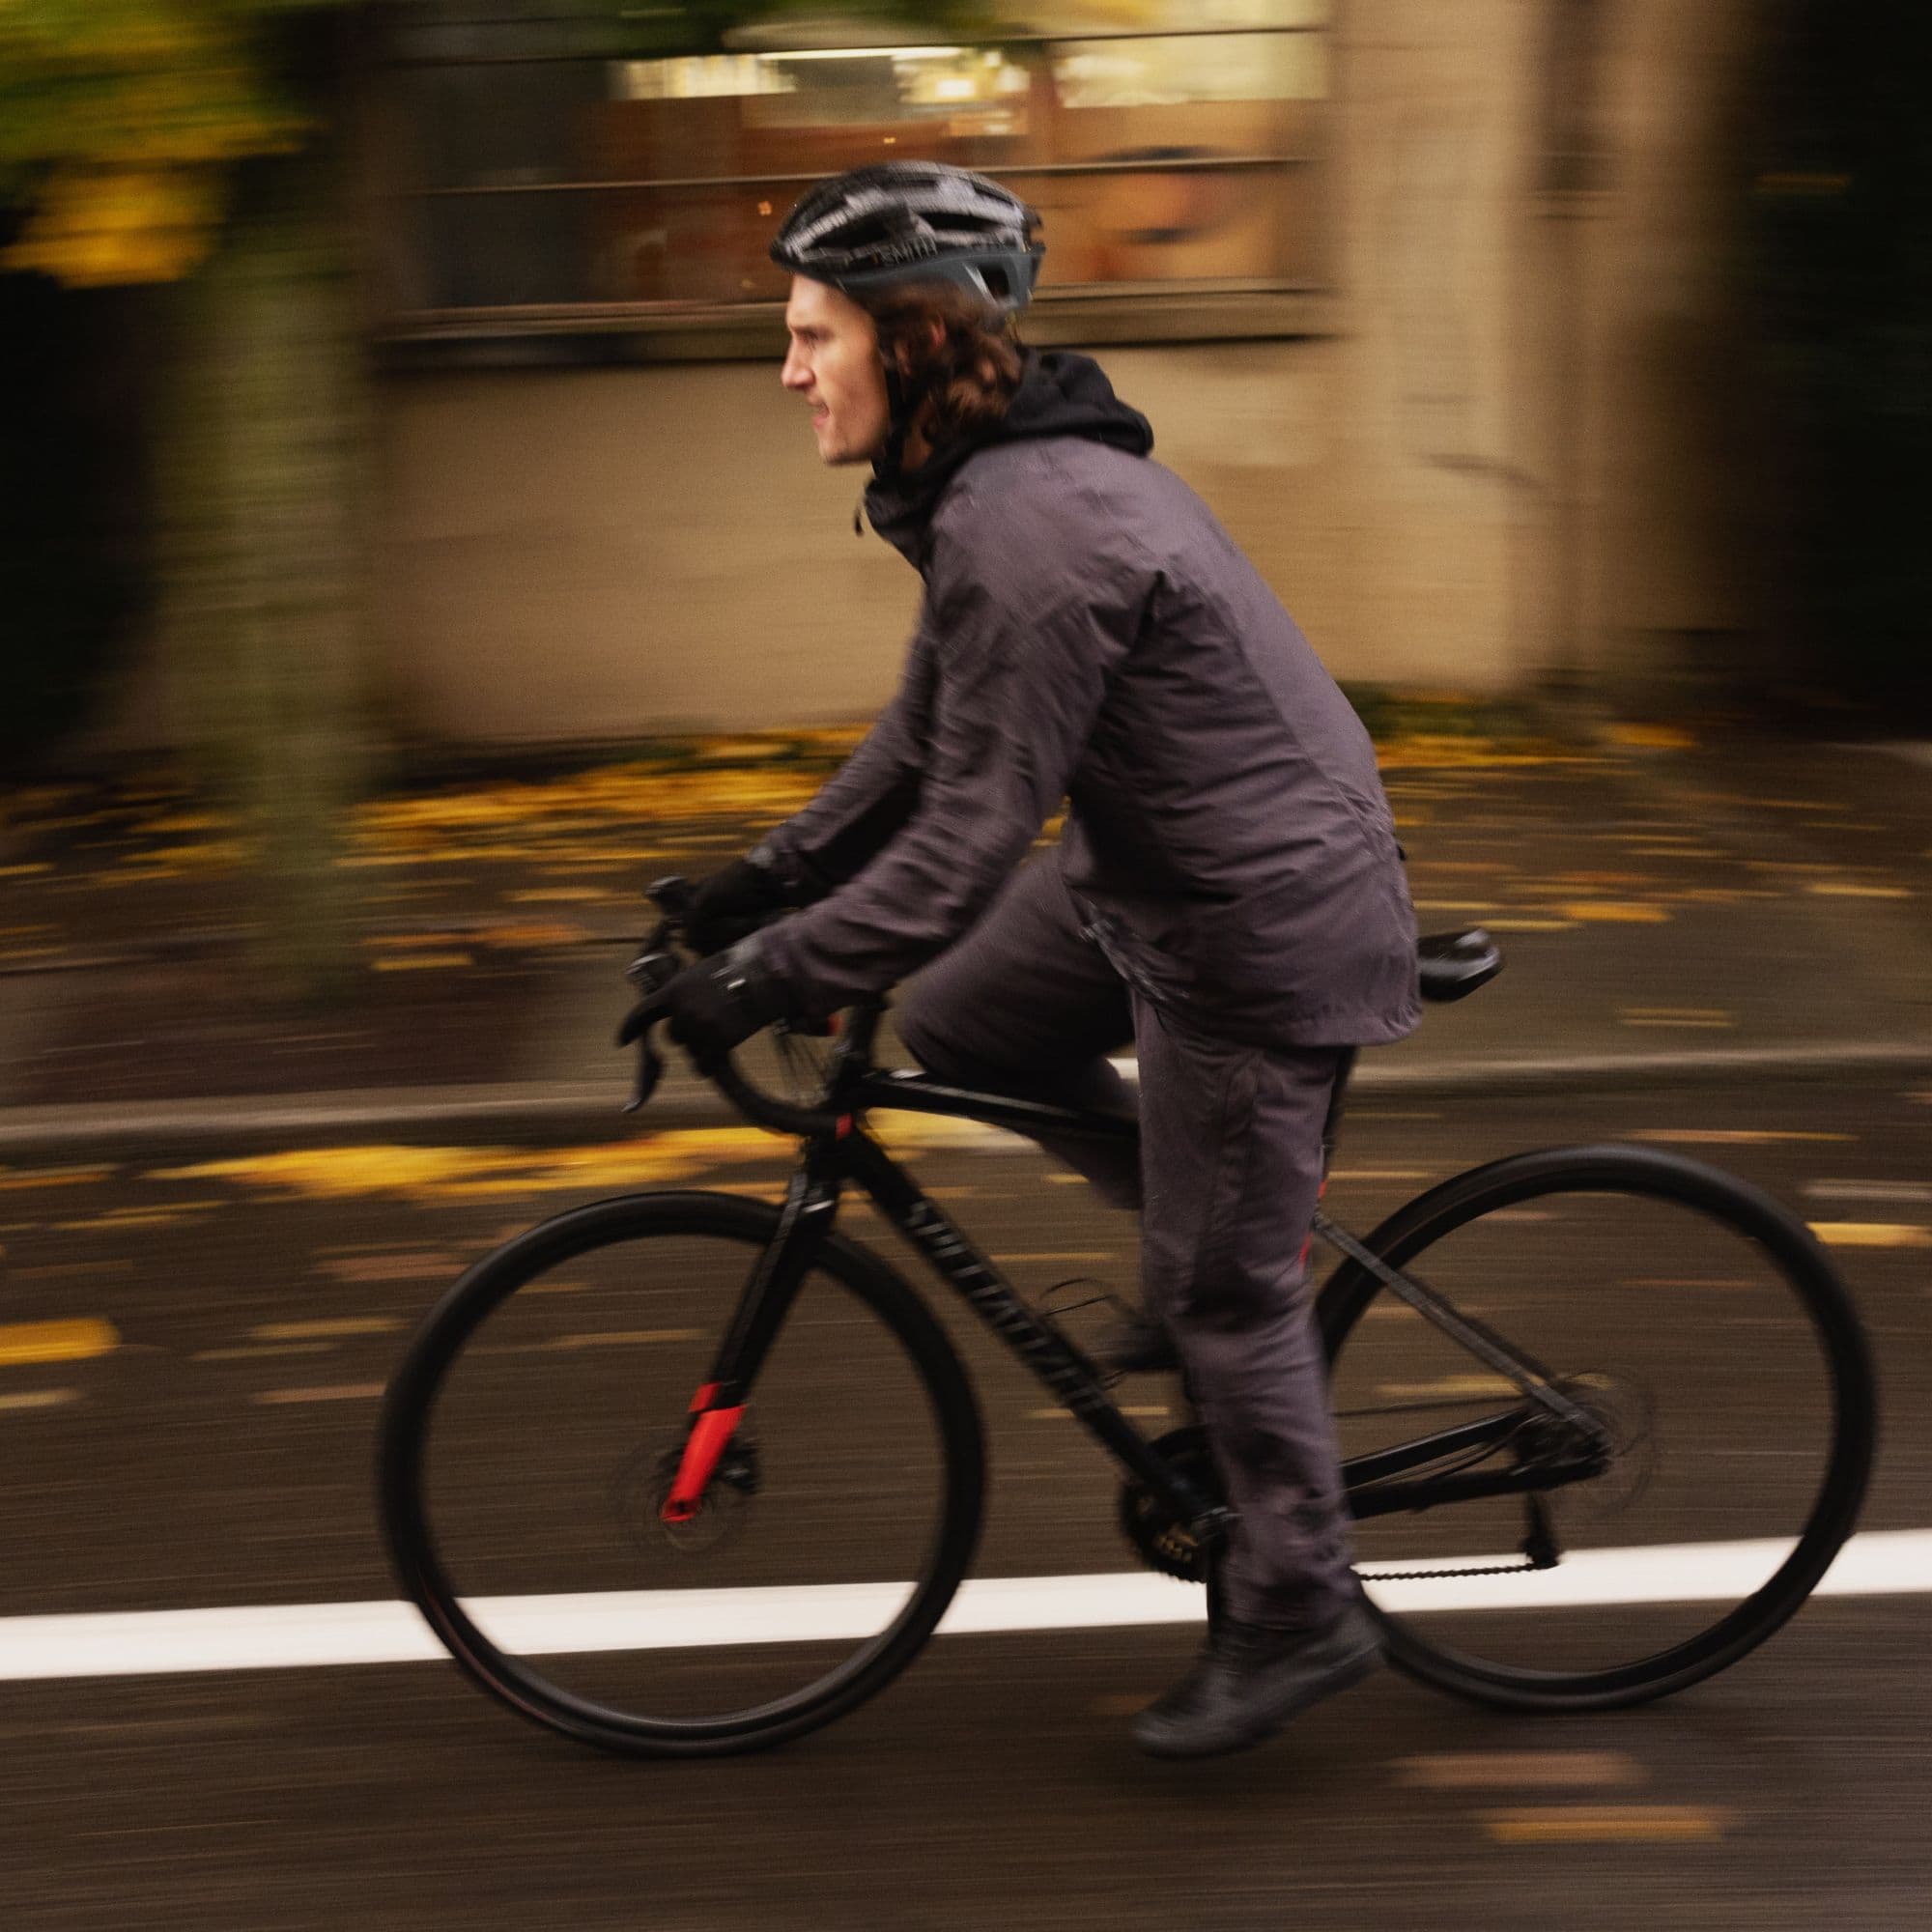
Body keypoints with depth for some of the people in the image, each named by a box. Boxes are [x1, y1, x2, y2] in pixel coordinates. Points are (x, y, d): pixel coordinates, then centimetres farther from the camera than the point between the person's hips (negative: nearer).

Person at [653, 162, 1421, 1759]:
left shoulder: (1031, 537, -28)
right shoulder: (1009, 477, 5)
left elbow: (962, 848, -28)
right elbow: (933, 730, 16)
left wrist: (763, 979, -21)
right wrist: (779, 874, 15)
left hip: (1261, 917, -10)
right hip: (1153, 866, 10)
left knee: (1220, 1286, 2)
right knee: (958, 1028, 19)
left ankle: (1300, 1616, 20)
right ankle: (1217, 1225, 28)